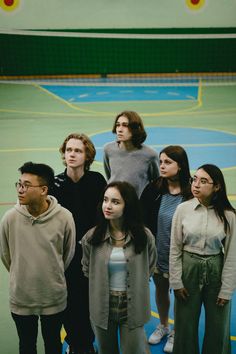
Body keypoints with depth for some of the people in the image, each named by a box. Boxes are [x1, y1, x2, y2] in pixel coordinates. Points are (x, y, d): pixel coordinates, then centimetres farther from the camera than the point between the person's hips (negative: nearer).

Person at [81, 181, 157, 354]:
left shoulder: (144, 236, -10)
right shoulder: (92, 237, -9)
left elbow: (150, 266, 9)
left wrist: (135, 284, 7)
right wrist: (101, 286, 9)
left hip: (133, 306, -1)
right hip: (102, 306, 2)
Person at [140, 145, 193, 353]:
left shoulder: (191, 194, -18)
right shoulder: (153, 190, -9)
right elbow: (143, 223, -4)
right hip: (158, 253, 3)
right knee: (161, 289, 23)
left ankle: (176, 332, 40)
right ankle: (163, 325, 48)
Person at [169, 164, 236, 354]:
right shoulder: (183, 209, -8)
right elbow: (175, 248, -2)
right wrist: (176, 281, -4)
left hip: (216, 270, 0)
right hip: (188, 268, 1)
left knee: (217, 326, 11)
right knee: (186, 323, 12)